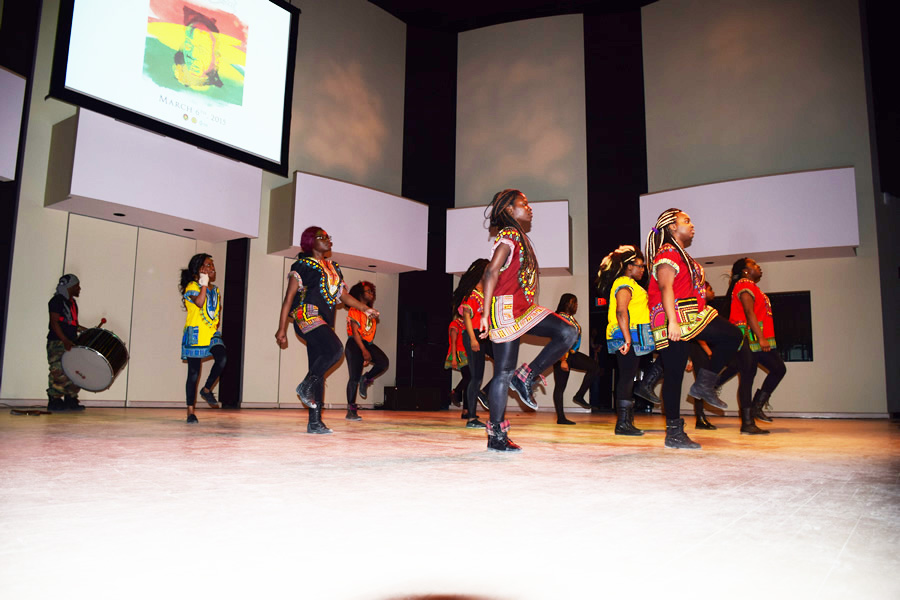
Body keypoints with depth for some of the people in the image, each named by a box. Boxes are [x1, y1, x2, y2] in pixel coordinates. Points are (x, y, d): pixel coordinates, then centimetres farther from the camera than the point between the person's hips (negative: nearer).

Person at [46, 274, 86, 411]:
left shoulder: (72, 302, 20)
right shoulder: (57, 301, -6)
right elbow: (54, 322, -14)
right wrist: (65, 341, -23)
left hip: (71, 344, 9)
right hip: (57, 343, -9)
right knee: (59, 372, -11)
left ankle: (71, 400, 11)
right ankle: (54, 401, -4)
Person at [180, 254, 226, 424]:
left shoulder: (215, 290, 16)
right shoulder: (192, 286, -5)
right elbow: (199, 303, -23)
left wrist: (217, 322, 7)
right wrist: (204, 284, -15)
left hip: (212, 333, 5)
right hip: (195, 334, -5)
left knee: (222, 358, -22)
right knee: (194, 373, -1)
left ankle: (207, 389, 2)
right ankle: (190, 411, 8)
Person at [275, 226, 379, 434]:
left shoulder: (333, 268, 22)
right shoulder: (303, 265, 2)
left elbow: (343, 294, 23)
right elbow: (289, 298, -1)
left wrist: (365, 308, 8)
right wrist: (281, 329, -5)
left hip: (323, 321, 7)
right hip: (307, 315, -7)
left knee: (319, 373, 3)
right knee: (335, 349, -28)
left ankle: (315, 422, 5)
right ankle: (306, 386, -9)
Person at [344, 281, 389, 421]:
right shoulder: (354, 310, -7)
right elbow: (355, 332, -15)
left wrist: (369, 353, 16)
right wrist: (364, 351, -21)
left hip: (368, 343, 7)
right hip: (355, 344, -6)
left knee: (384, 362, -20)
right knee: (354, 377, -7)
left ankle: (366, 380, 6)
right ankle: (351, 410, 2)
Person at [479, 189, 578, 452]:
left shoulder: (519, 237, 19)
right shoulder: (508, 235, -9)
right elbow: (491, 274, -17)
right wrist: (486, 314, -22)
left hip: (525, 309, 9)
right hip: (506, 309, -9)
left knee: (568, 333, -5)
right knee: (504, 372, -5)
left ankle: (525, 378, 1)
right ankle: (497, 435, 4)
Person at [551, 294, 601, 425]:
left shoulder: (570, 317, 16)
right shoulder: (561, 317, -14)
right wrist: (563, 360, -25)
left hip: (572, 354, 9)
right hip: (562, 356, -9)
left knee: (595, 368, -4)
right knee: (560, 386, -3)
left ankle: (579, 396, 3)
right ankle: (560, 418, 1)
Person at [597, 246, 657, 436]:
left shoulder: (628, 284, 24)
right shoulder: (625, 284, -10)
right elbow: (621, 312, -21)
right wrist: (627, 338, -26)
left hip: (630, 338, 11)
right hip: (628, 336, -11)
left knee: (627, 377, 11)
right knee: (627, 377, -10)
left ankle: (626, 420, 15)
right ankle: (623, 422, -9)